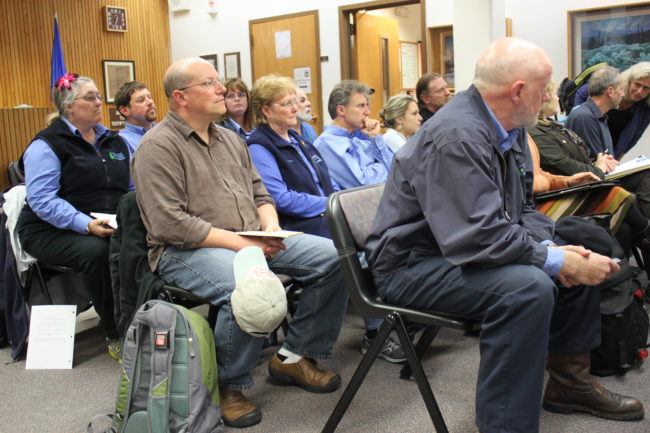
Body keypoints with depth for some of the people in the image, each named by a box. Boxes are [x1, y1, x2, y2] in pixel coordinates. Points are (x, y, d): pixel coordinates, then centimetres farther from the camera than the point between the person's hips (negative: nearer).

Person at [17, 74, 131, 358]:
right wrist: (86, 225, -28)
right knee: (94, 250, -37)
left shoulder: (114, 142, 17)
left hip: (109, 228, 5)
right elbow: (42, 200, -15)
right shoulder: (47, 145, -3)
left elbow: (132, 187, 20)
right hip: (51, 231, -4)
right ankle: (115, 335, -21)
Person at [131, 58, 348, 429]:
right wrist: (239, 242, -21)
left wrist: (270, 228, -4)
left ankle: (296, 356, 5)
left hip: (252, 240, 8)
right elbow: (169, 223, -17)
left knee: (333, 256, -8)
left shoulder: (230, 138, 18)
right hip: (186, 250, -7)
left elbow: (260, 195, 20)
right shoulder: (159, 146, -7)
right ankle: (231, 385, -10)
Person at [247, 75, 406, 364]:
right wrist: (328, 205, -14)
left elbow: (329, 183, 23)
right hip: (297, 226, -7)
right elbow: (280, 198, -14)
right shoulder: (259, 147, -2)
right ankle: (375, 333, -20)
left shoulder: (299, 140, 24)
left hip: (328, 217, 8)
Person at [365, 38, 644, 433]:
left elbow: (521, 208, 12)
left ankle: (569, 381, 27)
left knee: (585, 262, 10)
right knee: (528, 287, -32)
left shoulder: (509, 128, 4)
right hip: (413, 264, -10)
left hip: (461, 248, 10)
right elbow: (478, 237, -33)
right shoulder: (458, 137, -26)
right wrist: (556, 261, -23)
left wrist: (547, 245, -7)